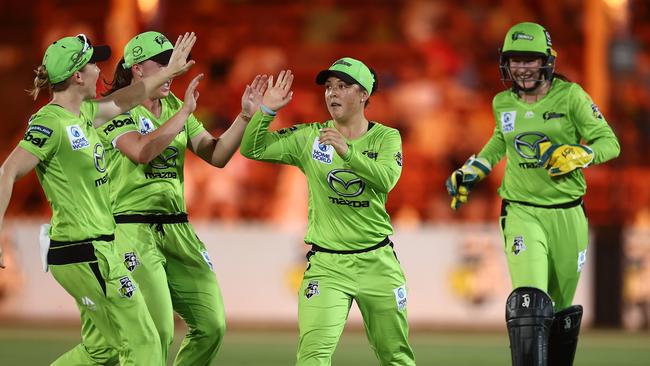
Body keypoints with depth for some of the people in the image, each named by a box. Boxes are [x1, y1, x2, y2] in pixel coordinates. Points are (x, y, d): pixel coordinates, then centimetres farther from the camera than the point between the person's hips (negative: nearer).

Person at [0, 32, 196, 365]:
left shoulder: (83, 114, 11)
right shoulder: (50, 123, -15)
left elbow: (121, 101, 29)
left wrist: (169, 72, 38)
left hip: (98, 249, 10)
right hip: (84, 254, -10)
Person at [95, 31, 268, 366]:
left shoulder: (174, 108, 13)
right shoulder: (115, 109, -6)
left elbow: (217, 155, 9)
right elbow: (142, 152, -25)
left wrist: (245, 116, -3)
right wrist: (185, 112, -23)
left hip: (176, 228, 7)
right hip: (132, 229, -7)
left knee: (212, 325, 2)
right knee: (157, 332, -15)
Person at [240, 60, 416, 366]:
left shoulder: (386, 138, 1)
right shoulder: (309, 137, 3)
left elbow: (387, 179, -19)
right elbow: (252, 149, -2)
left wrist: (347, 151, -32)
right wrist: (266, 111, -17)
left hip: (377, 261, 0)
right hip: (326, 264, 0)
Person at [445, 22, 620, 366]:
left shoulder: (570, 96, -6)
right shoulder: (503, 103, 5)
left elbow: (609, 142, -6)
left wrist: (578, 155, -24)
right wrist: (470, 172, 23)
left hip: (567, 214, 0)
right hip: (522, 212, 0)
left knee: (561, 308, 13)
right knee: (529, 304, -20)